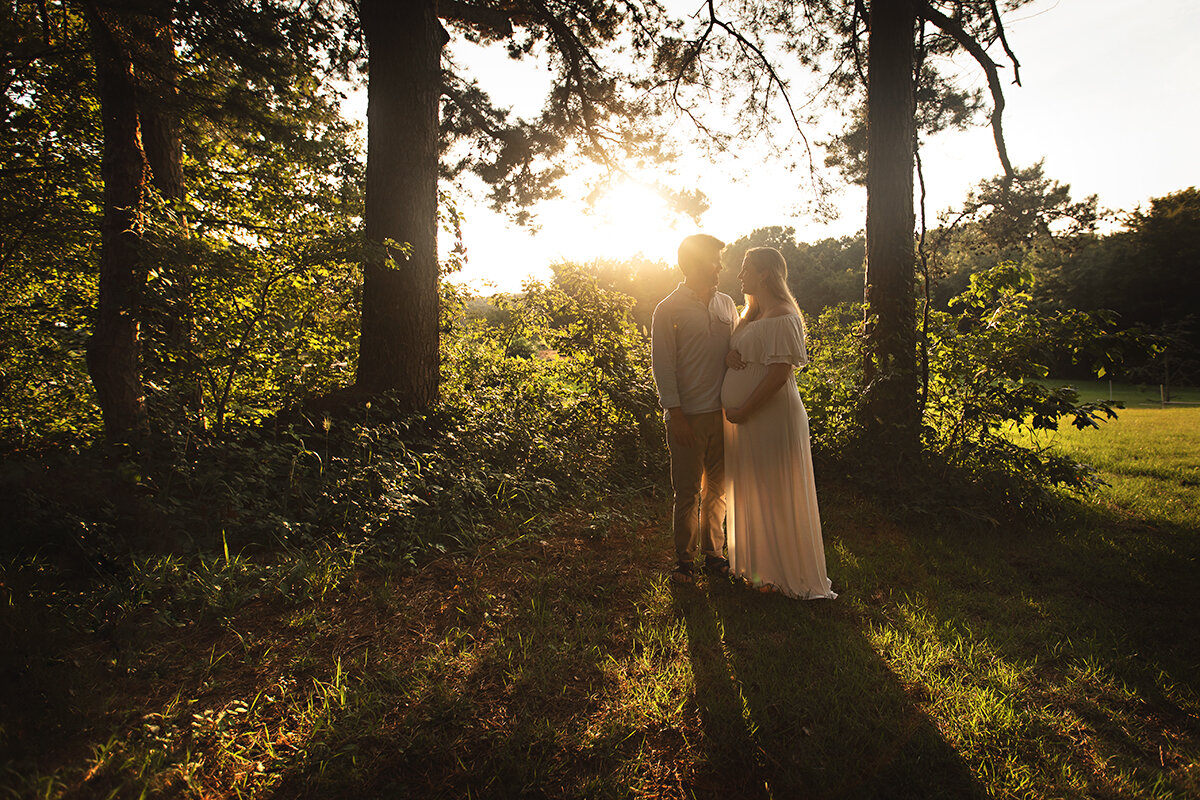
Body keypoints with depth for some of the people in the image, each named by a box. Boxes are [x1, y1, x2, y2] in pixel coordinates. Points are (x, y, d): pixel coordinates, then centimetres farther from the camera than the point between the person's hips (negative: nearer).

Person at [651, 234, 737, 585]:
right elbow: (663, 365, -6)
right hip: (688, 415, -4)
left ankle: (714, 553, 28)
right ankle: (684, 559, 19)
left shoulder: (727, 304, 12)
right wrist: (675, 414, -11)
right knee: (687, 492, 4)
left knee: (717, 489, 13)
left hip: (724, 412, 5)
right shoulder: (668, 309, -3)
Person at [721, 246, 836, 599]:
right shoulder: (752, 314, 13)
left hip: (772, 418, -9)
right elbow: (736, 354, 19)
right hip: (745, 419, 9)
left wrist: (743, 411, -19)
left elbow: (780, 374, -22)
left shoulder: (782, 319, -17)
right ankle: (760, 561, 33)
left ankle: (786, 572, 19)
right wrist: (729, 355, -6)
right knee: (751, 492, 17)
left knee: (774, 496, 3)